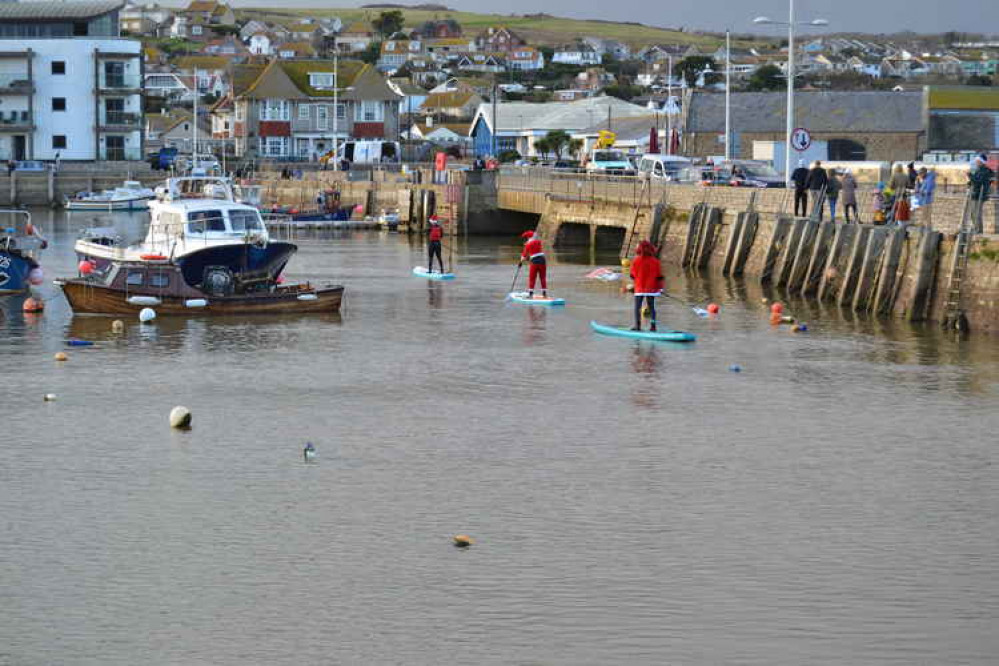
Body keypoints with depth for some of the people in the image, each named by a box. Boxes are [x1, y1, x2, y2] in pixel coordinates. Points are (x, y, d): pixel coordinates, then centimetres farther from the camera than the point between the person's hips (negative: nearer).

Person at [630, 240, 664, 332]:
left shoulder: (636, 261, -9)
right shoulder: (655, 262, -4)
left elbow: (633, 275, -2)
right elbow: (659, 276, -1)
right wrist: (660, 288, 7)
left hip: (639, 289, -2)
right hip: (651, 289, 2)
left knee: (637, 307, 5)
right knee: (651, 307, 10)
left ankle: (637, 325, -1)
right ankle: (652, 325, 5)